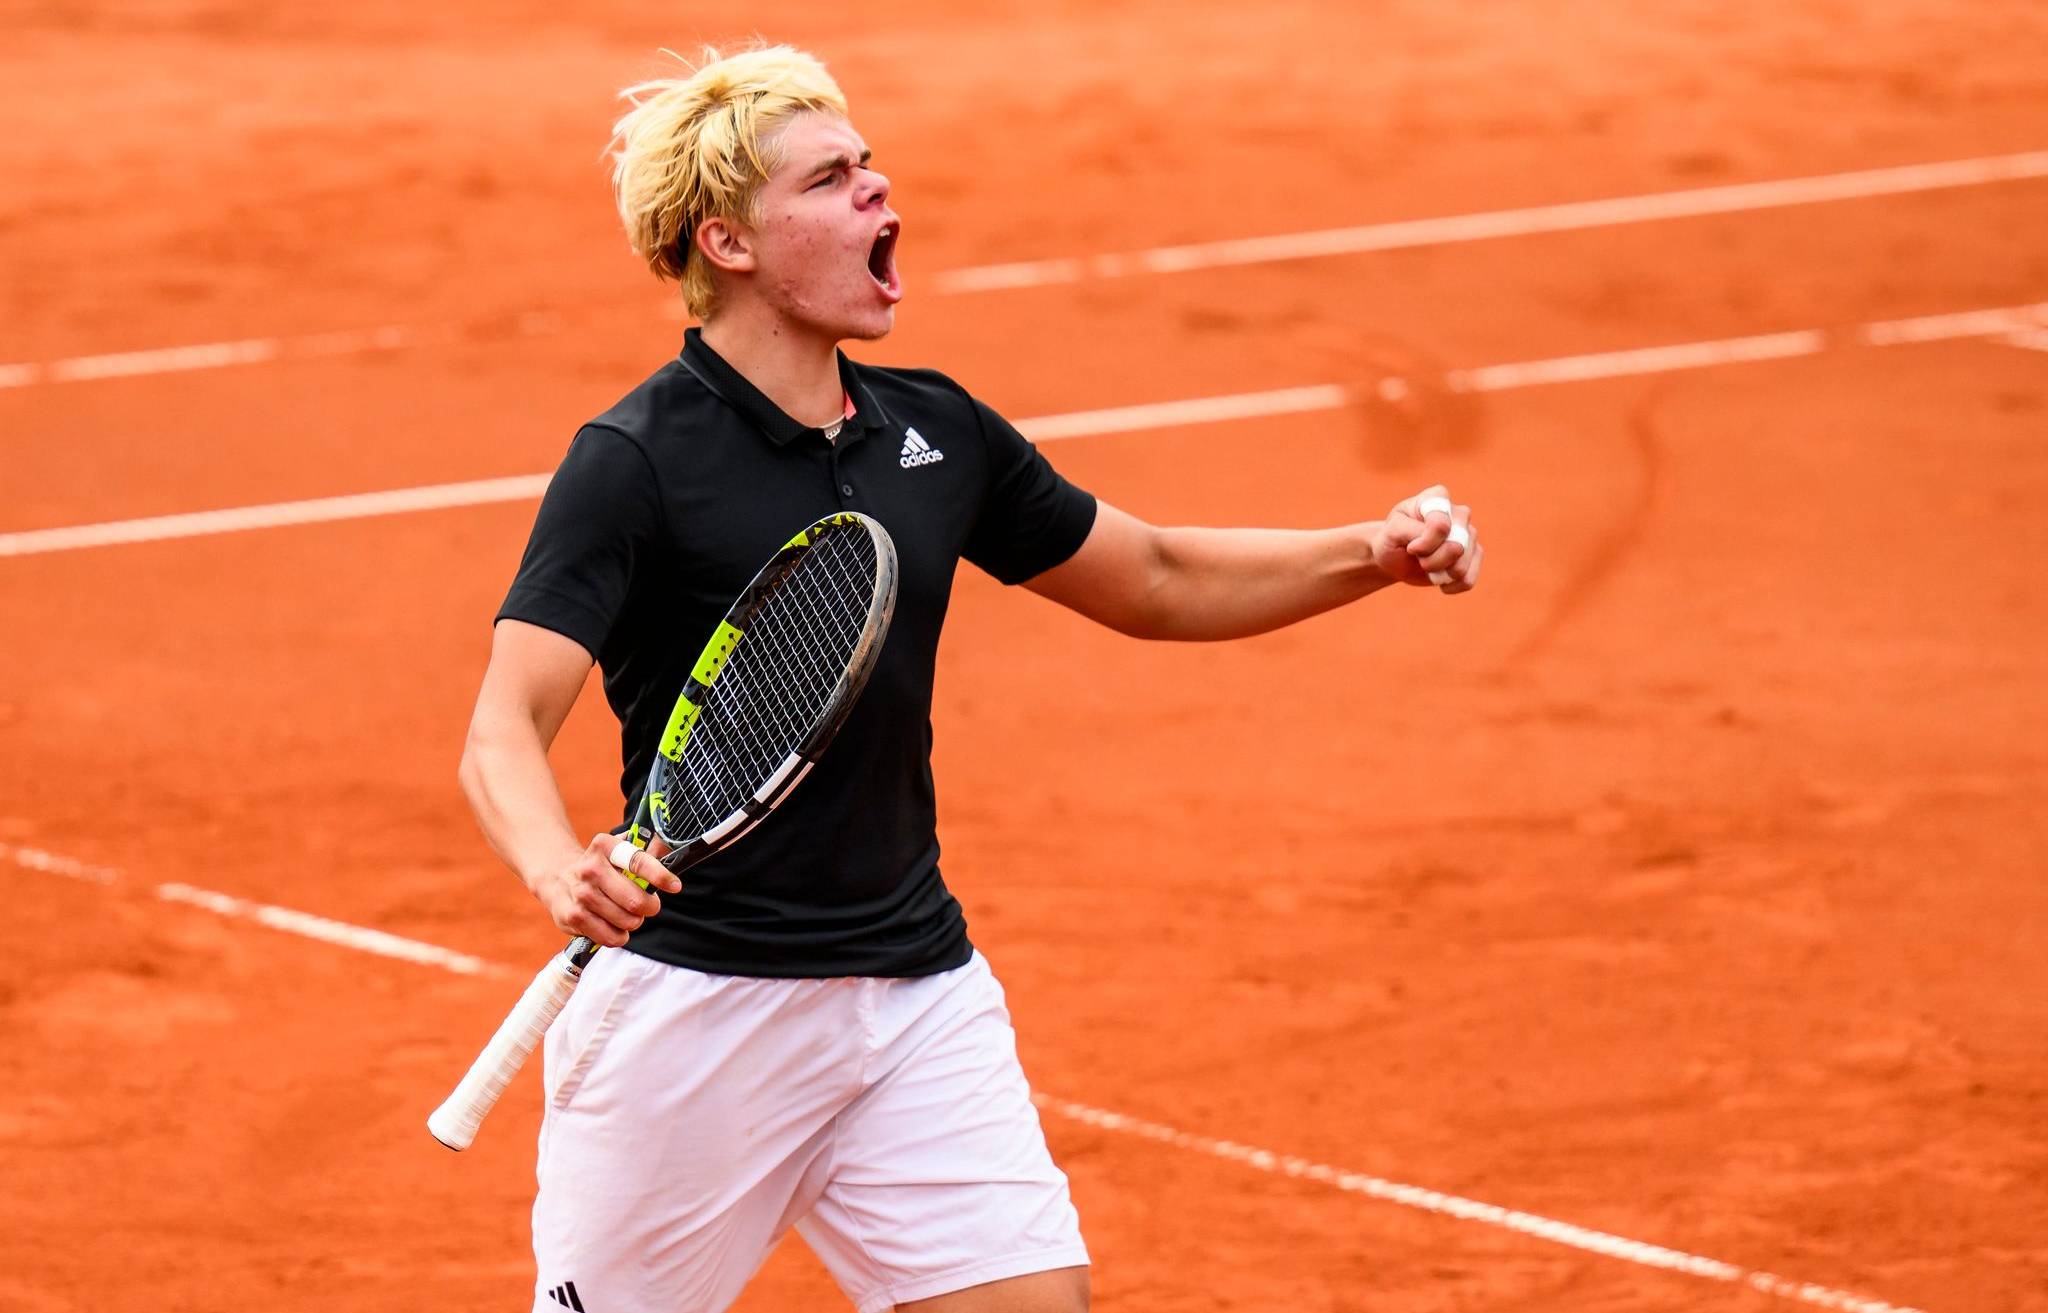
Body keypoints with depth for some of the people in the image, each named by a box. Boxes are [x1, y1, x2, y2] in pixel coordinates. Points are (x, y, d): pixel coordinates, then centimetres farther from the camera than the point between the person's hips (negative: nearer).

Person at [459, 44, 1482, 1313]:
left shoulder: (934, 432, 6)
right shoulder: (633, 463, -13)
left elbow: (1156, 580, 20)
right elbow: (505, 733, -21)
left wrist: (1378, 551, 5)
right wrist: (561, 869, -43)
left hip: (918, 994, 5)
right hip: (697, 1005, -5)